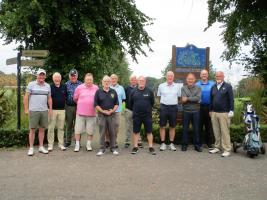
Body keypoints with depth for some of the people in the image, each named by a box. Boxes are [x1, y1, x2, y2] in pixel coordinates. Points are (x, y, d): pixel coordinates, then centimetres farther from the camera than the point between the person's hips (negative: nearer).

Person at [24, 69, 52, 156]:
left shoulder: (47, 86, 11)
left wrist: (50, 109, 9)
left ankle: (41, 147, 17)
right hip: (33, 111, -4)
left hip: (44, 111, 4)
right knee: (32, 129, 0)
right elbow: (26, 97, -1)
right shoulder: (31, 84, 0)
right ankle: (31, 148, 7)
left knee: (42, 129, 8)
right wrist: (26, 109, -6)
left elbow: (49, 98, 14)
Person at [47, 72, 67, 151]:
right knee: (51, 128, 0)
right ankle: (50, 145, 9)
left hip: (62, 110, 3)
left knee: (61, 128, 9)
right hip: (52, 109, -3)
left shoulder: (64, 86, 7)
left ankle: (61, 144, 17)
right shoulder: (50, 87, -1)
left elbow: (66, 97, 16)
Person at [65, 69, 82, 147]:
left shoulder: (80, 84, 4)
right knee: (69, 125, 8)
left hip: (78, 107, -1)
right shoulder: (66, 84, 7)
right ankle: (68, 141, 19)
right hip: (68, 107, 1)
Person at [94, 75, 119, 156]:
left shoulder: (113, 92, 8)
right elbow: (96, 104, 0)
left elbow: (117, 104, 7)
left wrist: (112, 111, -8)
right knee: (102, 133, 2)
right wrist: (103, 111, -10)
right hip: (102, 115, -1)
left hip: (112, 115, 2)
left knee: (112, 132, 5)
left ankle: (113, 148, 15)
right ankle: (102, 148, 10)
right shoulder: (98, 92, 2)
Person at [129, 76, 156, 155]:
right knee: (136, 131, 7)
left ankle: (151, 147, 10)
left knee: (149, 132, 3)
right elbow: (131, 103, 11)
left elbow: (152, 102, 9)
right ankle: (135, 147, 16)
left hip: (147, 115, -1)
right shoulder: (133, 91, 2)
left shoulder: (149, 91, -1)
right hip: (136, 115, 1)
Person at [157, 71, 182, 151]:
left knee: (172, 126, 7)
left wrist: (175, 103, 3)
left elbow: (179, 96, 11)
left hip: (174, 107, 1)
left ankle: (171, 143, 17)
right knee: (162, 126, 2)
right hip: (163, 107, -1)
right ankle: (163, 143, 11)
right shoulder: (161, 86, 4)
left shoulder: (177, 86, 6)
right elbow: (158, 96, 12)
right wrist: (161, 103, 6)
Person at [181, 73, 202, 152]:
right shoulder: (183, 88, 2)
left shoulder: (198, 88, 4)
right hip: (186, 111, -1)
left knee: (196, 129, 6)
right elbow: (183, 100, -11)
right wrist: (193, 99, -14)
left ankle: (197, 145, 16)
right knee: (185, 129, 6)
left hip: (195, 111, 1)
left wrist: (188, 99, -13)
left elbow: (198, 98, -12)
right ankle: (184, 145, 15)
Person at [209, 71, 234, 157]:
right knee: (216, 132, 9)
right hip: (214, 113, 5)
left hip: (224, 113, -5)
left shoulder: (228, 86, -1)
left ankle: (226, 149, 1)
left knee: (225, 132, -4)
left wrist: (231, 110, -10)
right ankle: (217, 147, 18)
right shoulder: (213, 87, 14)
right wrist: (210, 110, 16)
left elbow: (231, 99, -4)